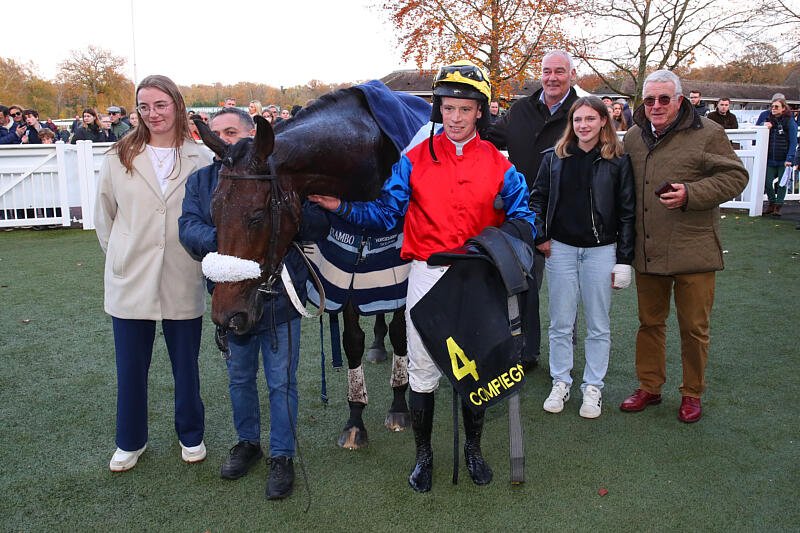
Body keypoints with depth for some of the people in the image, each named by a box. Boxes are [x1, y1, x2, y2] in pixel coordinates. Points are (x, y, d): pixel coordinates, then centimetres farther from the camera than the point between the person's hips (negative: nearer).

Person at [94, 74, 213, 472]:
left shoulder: (200, 159, -3)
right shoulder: (120, 158, 0)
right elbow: (104, 215, 9)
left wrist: (201, 253, 0)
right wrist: (119, 255, 7)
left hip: (184, 282, -1)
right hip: (130, 282, 1)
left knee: (186, 366, 13)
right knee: (130, 368, 12)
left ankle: (191, 435, 34)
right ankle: (130, 442, 33)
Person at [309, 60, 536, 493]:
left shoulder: (499, 166, 1)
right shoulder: (414, 160, 1)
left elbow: (522, 219, 1)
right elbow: (384, 213, -3)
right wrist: (341, 206, -17)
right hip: (427, 277, 0)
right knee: (423, 371, 7)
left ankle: (473, 448, 37)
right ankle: (423, 454, 29)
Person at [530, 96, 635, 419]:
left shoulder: (618, 161, -2)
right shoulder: (555, 157, 3)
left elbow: (627, 212, -2)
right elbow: (537, 198, 10)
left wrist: (624, 260, -5)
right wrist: (540, 236, -1)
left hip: (601, 250, -1)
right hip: (560, 248, 2)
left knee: (598, 325, 8)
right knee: (560, 323, 10)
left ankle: (593, 387, 22)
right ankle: (560, 383, 24)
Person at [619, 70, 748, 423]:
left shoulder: (707, 133, -6)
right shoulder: (634, 137, 9)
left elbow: (734, 176, -6)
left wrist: (691, 194, -21)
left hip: (692, 251, -4)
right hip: (646, 252, 4)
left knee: (694, 328, 7)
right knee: (650, 323, 15)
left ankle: (692, 394, 25)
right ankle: (649, 387, 30)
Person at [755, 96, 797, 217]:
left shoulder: (790, 122, -5)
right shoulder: (768, 120, 8)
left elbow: (793, 142, -8)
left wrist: (789, 159, -17)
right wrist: (763, 125, -9)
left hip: (783, 160, -4)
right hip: (770, 159, 4)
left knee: (782, 183, 4)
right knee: (767, 182, 2)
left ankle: (778, 207, 15)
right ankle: (771, 204, 21)